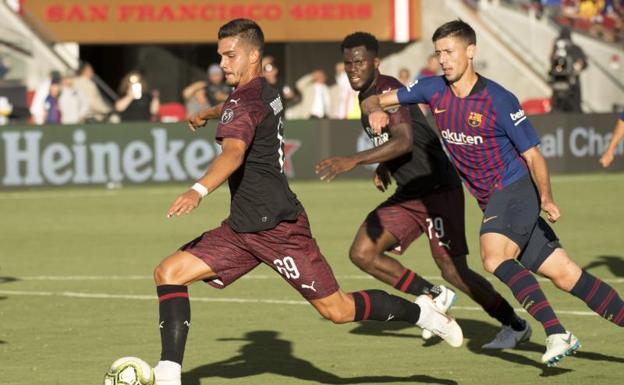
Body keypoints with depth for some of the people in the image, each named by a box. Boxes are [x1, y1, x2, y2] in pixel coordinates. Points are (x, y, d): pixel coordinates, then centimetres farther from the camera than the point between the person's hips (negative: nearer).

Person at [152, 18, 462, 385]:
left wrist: (199, 191, -52)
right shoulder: (268, 92, 13)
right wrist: (207, 113, 61)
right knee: (169, 272, -4)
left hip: (277, 227, -10)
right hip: (242, 228, 10)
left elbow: (234, 154, -36)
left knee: (337, 309, -3)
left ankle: (420, 312, 18)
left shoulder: (244, 103, -16)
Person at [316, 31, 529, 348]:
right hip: (408, 194, 9)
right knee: (362, 253, -3)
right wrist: (383, 166, 12)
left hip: (437, 188, -9)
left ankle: (515, 325, 9)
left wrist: (354, 161, -40)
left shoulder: (387, 90, -18)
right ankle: (433, 297, 11)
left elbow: (404, 141, -33)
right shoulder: (365, 96, 11)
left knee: (453, 270, -9)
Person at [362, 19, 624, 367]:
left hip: (515, 190, -6)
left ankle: (558, 334, -31)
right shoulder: (434, 90, 2)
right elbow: (376, 101, 9)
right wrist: (375, 110, -16)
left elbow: (533, 154, -11)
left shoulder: (498, 101, -14)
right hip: (492, 200, 6)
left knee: (495, 257, -30)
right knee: (565, 274, 0)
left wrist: (546, 199, -25)